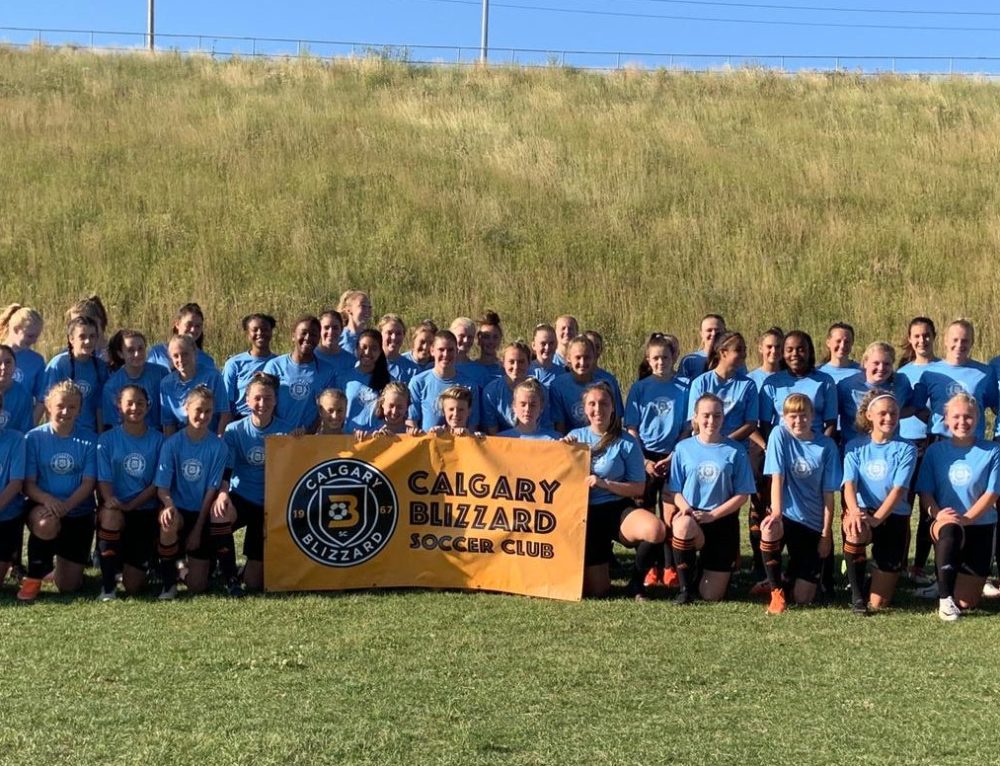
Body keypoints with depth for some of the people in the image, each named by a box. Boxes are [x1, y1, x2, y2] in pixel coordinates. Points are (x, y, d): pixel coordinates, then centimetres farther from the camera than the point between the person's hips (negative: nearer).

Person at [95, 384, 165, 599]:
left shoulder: (157, 440, 1)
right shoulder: (107, 439, -1)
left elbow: (158, 483, -2)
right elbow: (104, 480, -7)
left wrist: (130, 505, -16)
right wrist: (110, 500, -29)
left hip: (145, 511, 0)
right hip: (115, 508, 0)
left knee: (133, 586, -7)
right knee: (111, 516, -40)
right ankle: (108, 585, -23)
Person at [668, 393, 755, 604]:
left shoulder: (735, 451, -1)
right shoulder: (683, 448, 2)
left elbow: (742, 494, -2)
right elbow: (675, 491, 4)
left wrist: (712, 515, -14)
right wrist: (686, 508, -17)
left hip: (723, 521, 0)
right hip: (690, 517, 0)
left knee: (712, 595, -2)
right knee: (683, 525, -40)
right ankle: (685, 587, -18)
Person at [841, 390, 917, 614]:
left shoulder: (906, 449, -4)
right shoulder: (855, 446, 1)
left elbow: (899, 490, -14)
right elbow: (849, 484, -10)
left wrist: (875, 519, -29)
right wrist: (854, 511, -32)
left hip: (894, 517, 0)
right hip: (862, 511, 1)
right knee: (854, 531, -40)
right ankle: (857, 595, -19)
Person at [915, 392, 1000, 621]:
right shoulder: (935, 451, 1)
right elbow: (925, 491, 1)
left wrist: (966, 518, -21)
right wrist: (937, 514, -19)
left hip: (980, 527, 0)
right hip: (945, 525, 0)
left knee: (966, 602, -3)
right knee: (950, 531, -40)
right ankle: (944, 598, -29)